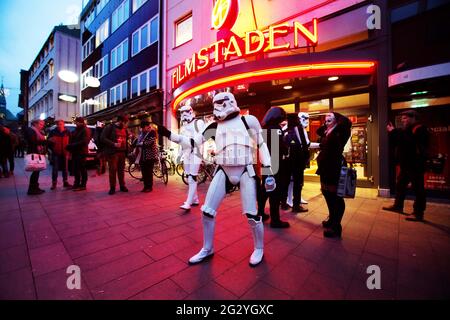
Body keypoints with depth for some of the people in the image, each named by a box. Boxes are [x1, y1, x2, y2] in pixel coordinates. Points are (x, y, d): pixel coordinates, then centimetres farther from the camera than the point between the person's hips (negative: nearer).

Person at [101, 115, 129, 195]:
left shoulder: (124, 129, 15)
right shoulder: (110, 127, -3)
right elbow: (103, 138, -10)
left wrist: (126, 151, 12)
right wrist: (114, 144, -19)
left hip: (122, 152, 5)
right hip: (112, 152, -5)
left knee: (121, 170, 9)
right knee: (112, 170, -2)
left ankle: (122, 186, 18)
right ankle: (112, 188, 6)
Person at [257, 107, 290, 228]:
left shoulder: (264, 127, 12)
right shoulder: (275, 128, -13)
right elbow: (281, 146, -20)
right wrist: (286, 151, -2)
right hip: (273, 163, -8)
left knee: (264, 188, 17)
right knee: (275, 190, -2)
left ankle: (260, 213, 27)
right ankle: (275, 220, 6)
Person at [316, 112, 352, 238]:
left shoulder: (340, 133, -9)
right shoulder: (327, 133, 13)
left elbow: (347, 122, -27)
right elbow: (318, 131, 33)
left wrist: (335, 115, -11)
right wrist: (326, 126, 16)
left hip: (335, 169, -9)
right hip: (326, 168, 9)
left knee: (336, 197, -1)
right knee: (328, 195, 18)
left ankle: (336, 227, 8)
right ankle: (332, 220, 34)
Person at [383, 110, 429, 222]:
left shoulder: (420, 129, -10)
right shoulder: (407, 130, 18)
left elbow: (410, 142, -28)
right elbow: (395, 143, 17)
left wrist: (395, 132, -24)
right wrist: (392, 132, 2)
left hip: (415, 165, -10)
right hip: (405, 164, 10)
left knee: (418, 189, -3)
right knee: (400, 185, 15)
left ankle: (418, 214, 4)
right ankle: (398, 206, 27)